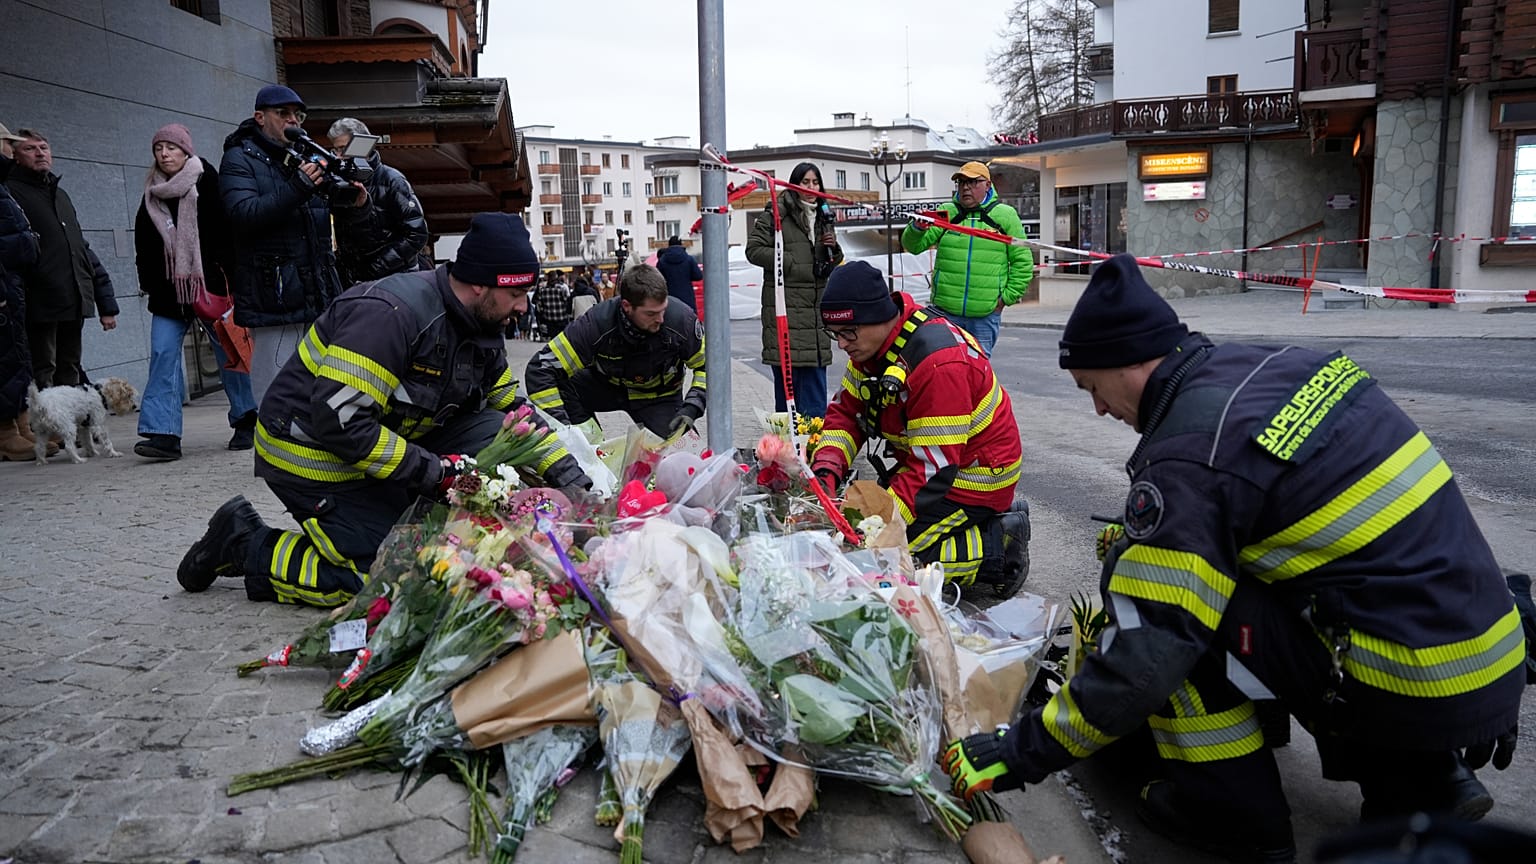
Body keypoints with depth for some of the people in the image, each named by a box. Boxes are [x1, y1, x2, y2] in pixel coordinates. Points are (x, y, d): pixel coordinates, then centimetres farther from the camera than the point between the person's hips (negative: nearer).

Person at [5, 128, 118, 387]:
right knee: (42, 378, -6)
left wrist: (106, 303, 19)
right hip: (40, 306, -7)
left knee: (70, 375, 12)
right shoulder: (11, 191, -1)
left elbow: (83, 249, 24)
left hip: (74, 305, 7)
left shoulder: (61, 195, 23)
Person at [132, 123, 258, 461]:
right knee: (163, 354, -7)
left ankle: (246, 420, 21)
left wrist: (224, 275, -15)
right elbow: (144, 243, 17)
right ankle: (164, 433, -11)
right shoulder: (153, 193, 12)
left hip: (210, 285, -5)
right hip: (169, 289, 5)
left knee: (228, 350, 6)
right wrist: (148, 282, 11)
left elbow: (227, 233, -9)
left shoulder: (207, 183, -4)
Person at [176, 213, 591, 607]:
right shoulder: (390, 313, -28)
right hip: (312, 454, -8)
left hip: (385, 441, 8)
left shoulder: (482, 332, 0)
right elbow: (337, 418, -32)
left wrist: (567, 473, 2)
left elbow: (513, 408, 12)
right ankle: (247, 545, 4)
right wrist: (431, 470, -28)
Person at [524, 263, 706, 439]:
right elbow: (540, 369, -32)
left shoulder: (680, 319, -30)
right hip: (605, 384, 0)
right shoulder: (598, 323, -33)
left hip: (659, 395, 0)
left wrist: (691, 409, -29)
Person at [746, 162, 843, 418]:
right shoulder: (777, 212, -3)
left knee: (815, 367, 6)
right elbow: (754, 250, -8)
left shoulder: (824, 216, 18)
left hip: (816, 306, 6)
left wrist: (834, 249, 2)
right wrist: (793, 264, -11)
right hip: (785, 304, -6)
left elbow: (833, 264, 25)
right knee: (787, 370, -4)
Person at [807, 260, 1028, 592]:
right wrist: (825, 470, -15)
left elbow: (934, 469, -31)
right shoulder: (873, 342, -3)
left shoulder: (940, 364, -32)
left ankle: (999, 549, -2)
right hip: (925, 458, 10)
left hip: (974, 475, -10)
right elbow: (846, 411, 2)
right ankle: (991, 521, 13)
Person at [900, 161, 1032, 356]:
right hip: (945, 311, 1)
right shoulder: (946, 213, 6)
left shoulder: (1005, 215, 4)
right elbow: (914, 246, -1)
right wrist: (916, 229, -23)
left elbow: (1022, 261, 7)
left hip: (986, 315, -1)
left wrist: (1007, 296, -1)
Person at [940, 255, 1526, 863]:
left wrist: (1024, 752, -12)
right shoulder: (1278, 363, 5)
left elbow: (1148, 654, -21)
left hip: (1417, 691, -8)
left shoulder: (1191, 455, -19)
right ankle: (1421, 779, 23)